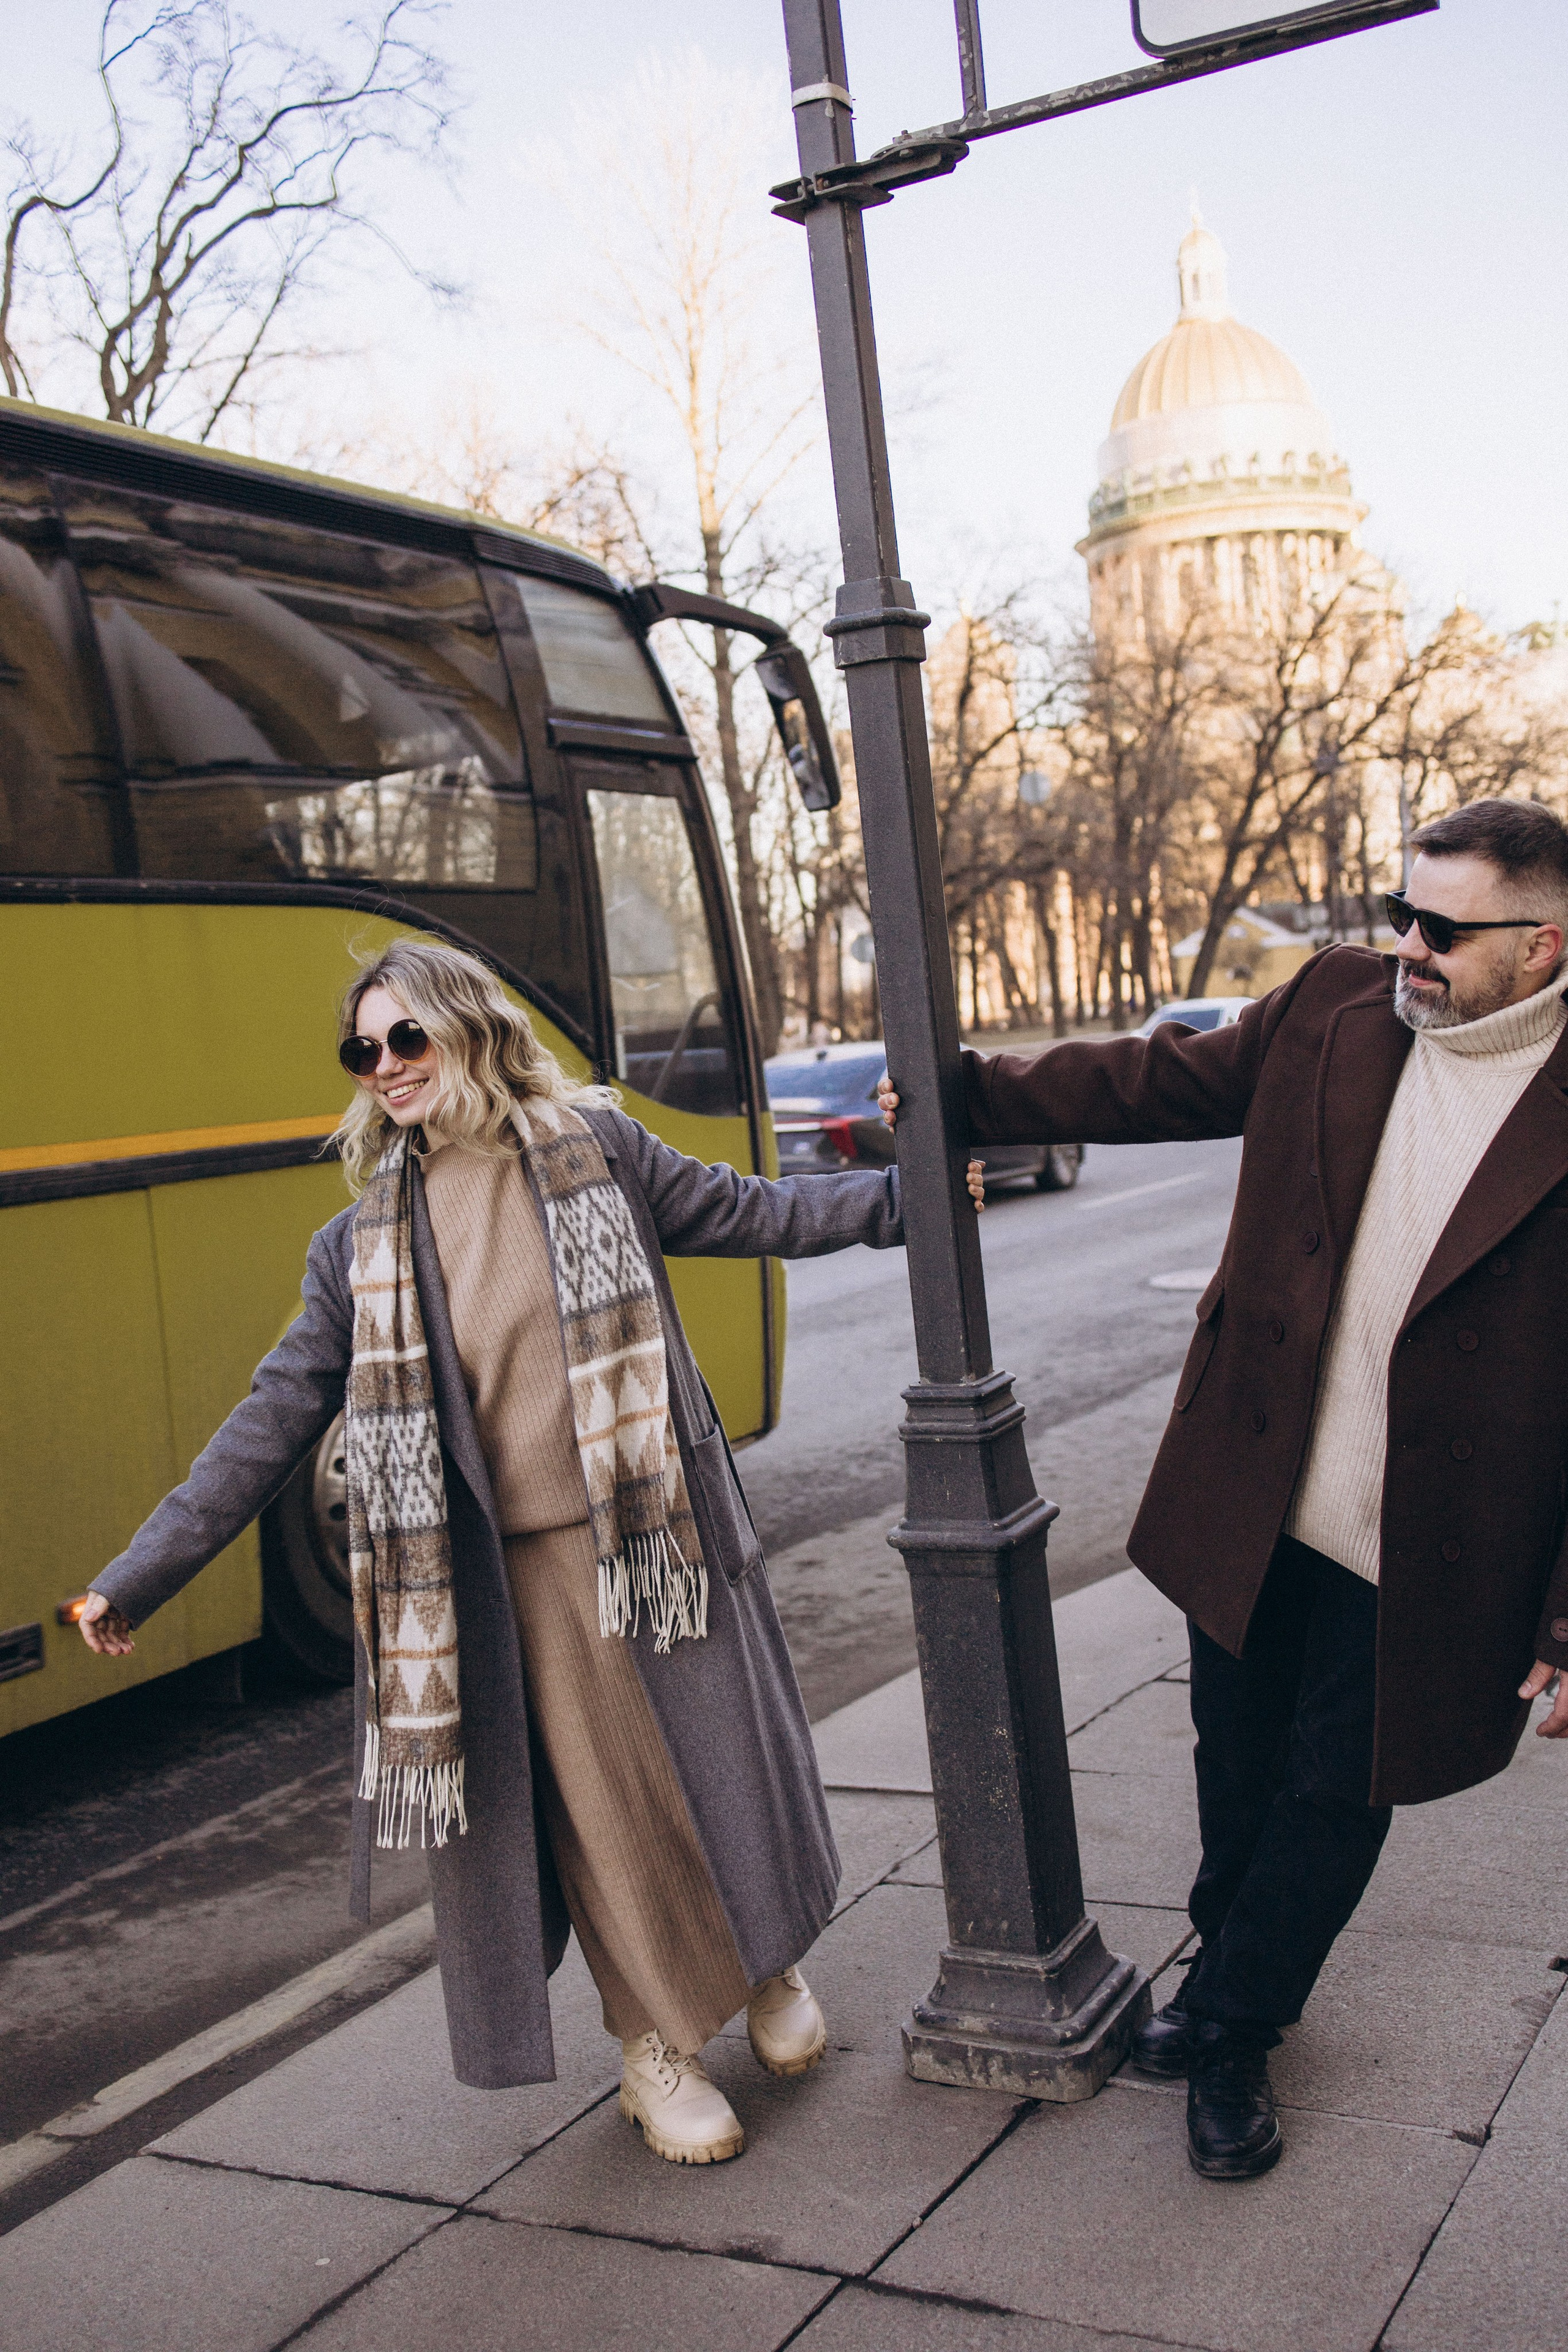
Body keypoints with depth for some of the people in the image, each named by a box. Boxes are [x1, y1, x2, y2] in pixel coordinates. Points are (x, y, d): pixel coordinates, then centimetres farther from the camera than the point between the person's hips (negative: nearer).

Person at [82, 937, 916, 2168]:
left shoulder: (596, 1145, -1)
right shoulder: (362, 1247, 0)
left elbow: (749, 1213, 9)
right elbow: (275, 1421, 2)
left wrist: (907, 1191, 4)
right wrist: (138, 1578, 0)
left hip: (661, 1529, 0)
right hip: (530, 1570, 0)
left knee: (720, 1752, 10)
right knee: (602, 1800, 6)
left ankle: (769, 1960, 39)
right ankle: (657, 2043, 28)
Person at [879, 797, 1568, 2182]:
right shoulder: (1334, 1008, -2)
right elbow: (1163, 1080, 11)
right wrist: (972, 1094, 8)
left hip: (1413, 1552, -4)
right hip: (1253, 1504, 4)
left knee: (1333, 1800, 10)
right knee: (1239, 1764, 20)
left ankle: (1227, 2034, 32)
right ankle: (1240, 1975, 46)